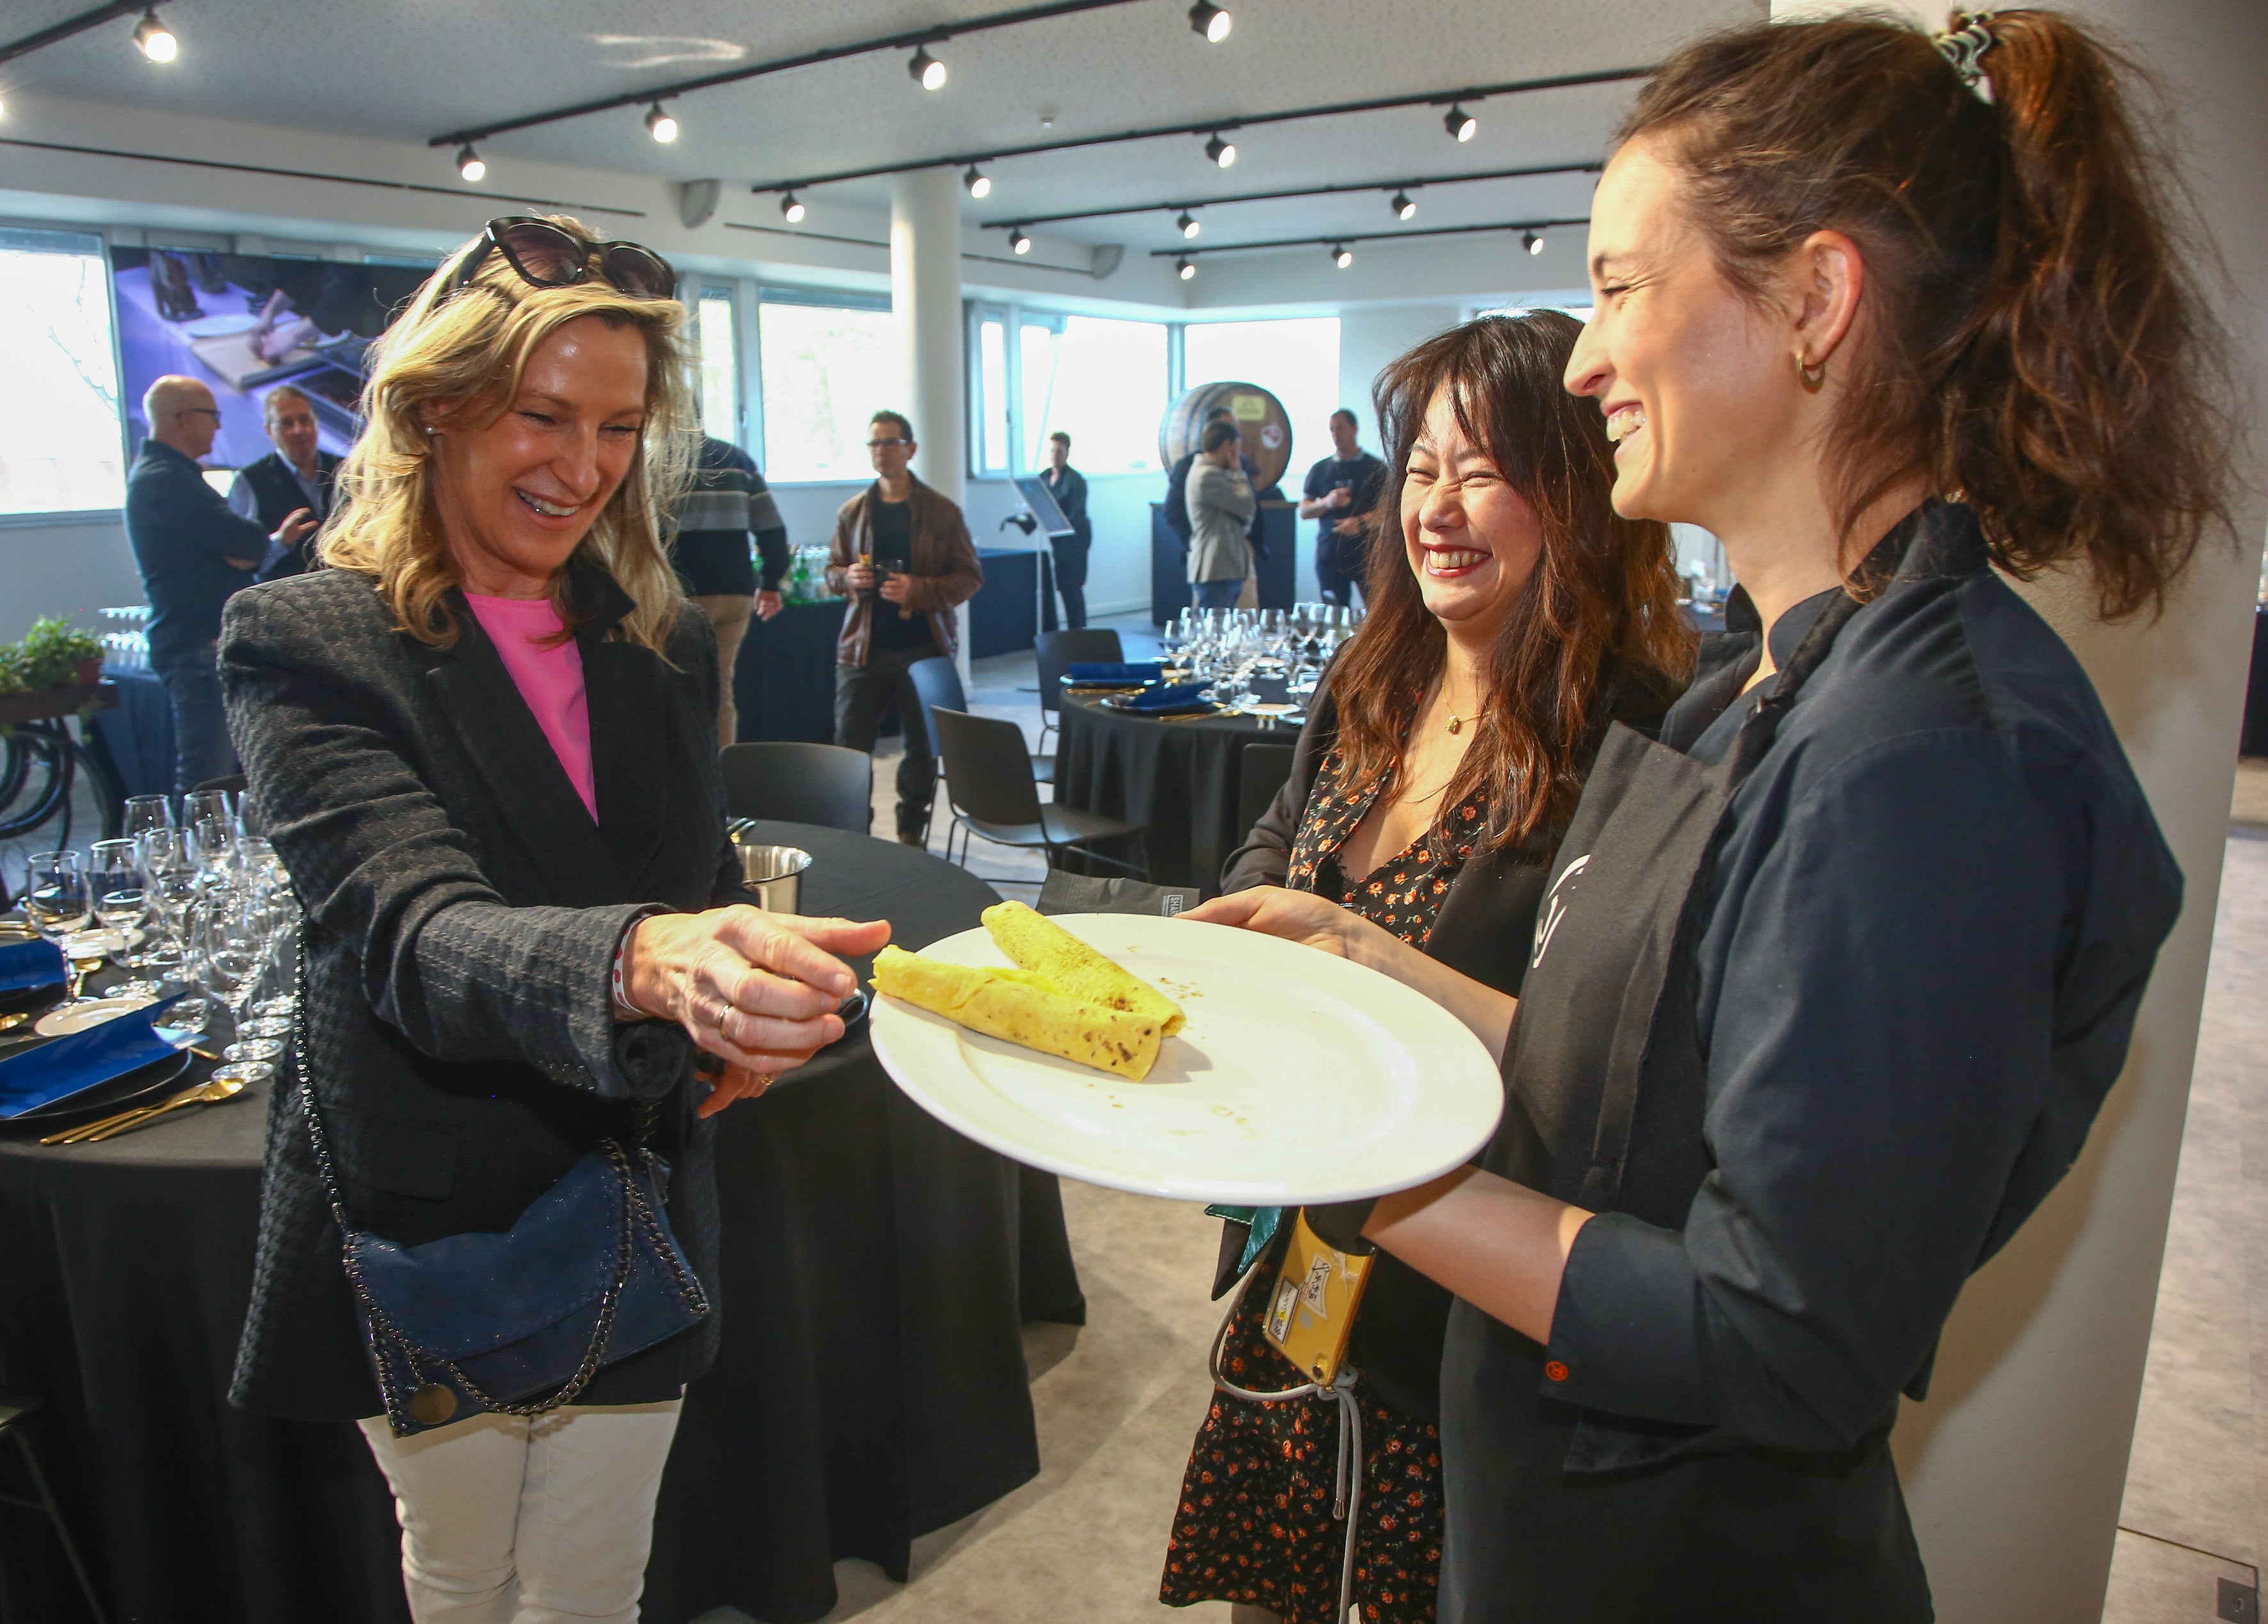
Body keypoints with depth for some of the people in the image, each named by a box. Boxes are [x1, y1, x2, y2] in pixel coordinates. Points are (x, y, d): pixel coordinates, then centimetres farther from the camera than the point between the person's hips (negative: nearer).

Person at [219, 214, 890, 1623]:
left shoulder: (669, 646, 2)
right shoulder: (305, 644, -14)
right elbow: (418, 932, -30)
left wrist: (746, 996, -10)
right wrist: (643, 960, -50)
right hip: (427, 1229, -3)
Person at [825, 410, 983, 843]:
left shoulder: (942, 512, 0)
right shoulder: (852, 512, 9)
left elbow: (970, 576, -1)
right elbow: (833, 568, 19)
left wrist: (919, 589, -17)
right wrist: (848, 578, -6)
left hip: (923, 646, -2)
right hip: (863, 646, 2)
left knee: (922, 746, 7)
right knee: (850, 744, 2)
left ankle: (911, 832, 22)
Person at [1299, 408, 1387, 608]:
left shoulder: (1375, 468, 6)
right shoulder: (1320, 469, 14)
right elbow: (1303, 511, 13)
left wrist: (1361, 522, -16)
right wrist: (1327, 503, -7)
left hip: (1367, 553, -2)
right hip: (1329, 556, 2)